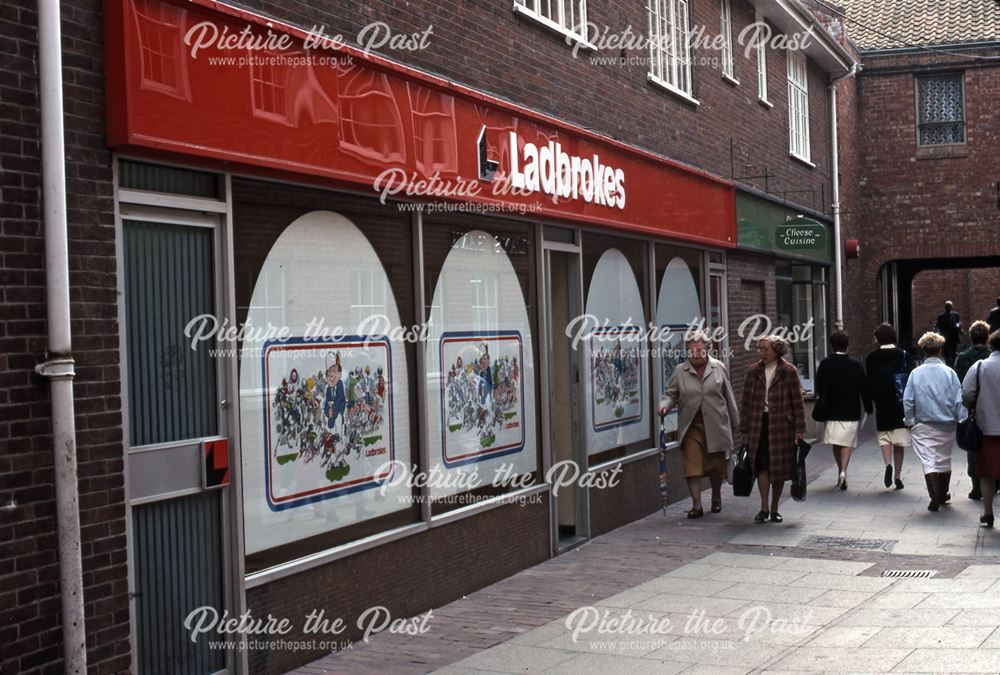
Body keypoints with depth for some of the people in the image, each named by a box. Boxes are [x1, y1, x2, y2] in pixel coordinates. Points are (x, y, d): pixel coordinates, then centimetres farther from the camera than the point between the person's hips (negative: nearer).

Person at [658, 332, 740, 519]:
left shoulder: (718, 368, 3)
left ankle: (716, 497, 35)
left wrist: (735, 423, 10)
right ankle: (696, 505, -1)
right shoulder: (680, 371, 2)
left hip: (715, 426, 0)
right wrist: (665, 405, -16)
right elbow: (671, 393, 7)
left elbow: (728, 396, 7)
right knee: (692, 466, -7)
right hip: (691, 426, 0)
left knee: (716, 465, 10)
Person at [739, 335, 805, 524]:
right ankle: (764, 508, 1)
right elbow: (746, 401, 9)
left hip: (782, 425, -2)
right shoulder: (754, 371, 5)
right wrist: (744, 428, 7)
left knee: (779, 467, 5)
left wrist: (799, 429, -5)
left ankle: (774, 509, 17)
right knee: (762, 466, -5)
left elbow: (797, 401, -1)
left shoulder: (789, 371, -3)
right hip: (759, 425, 2)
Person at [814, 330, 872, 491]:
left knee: (836, 444, 14)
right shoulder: (857, 366, -4)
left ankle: (840, 471, 21)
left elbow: (819, 389, -1)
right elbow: (864, 390, -1)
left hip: (832, 411, 1)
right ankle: (843, 471, -15)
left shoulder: (825, 364, -4)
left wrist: (821, 408, 11)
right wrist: (868, 409, 8)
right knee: (847, 443, 3)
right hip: (851, 411, -1)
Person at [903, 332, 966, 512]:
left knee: (928, 461, -2)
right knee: (944, 459, 17)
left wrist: (910, 421, 7)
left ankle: (935, 497, -16)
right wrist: (961, 422, 4)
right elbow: (959, 400, -4)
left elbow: (908, 401, -2)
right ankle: (943, 495, 33)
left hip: (923, 425, -1)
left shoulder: (916, 373, -4)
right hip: (946, 424, 1)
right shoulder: (949, 372, -5)